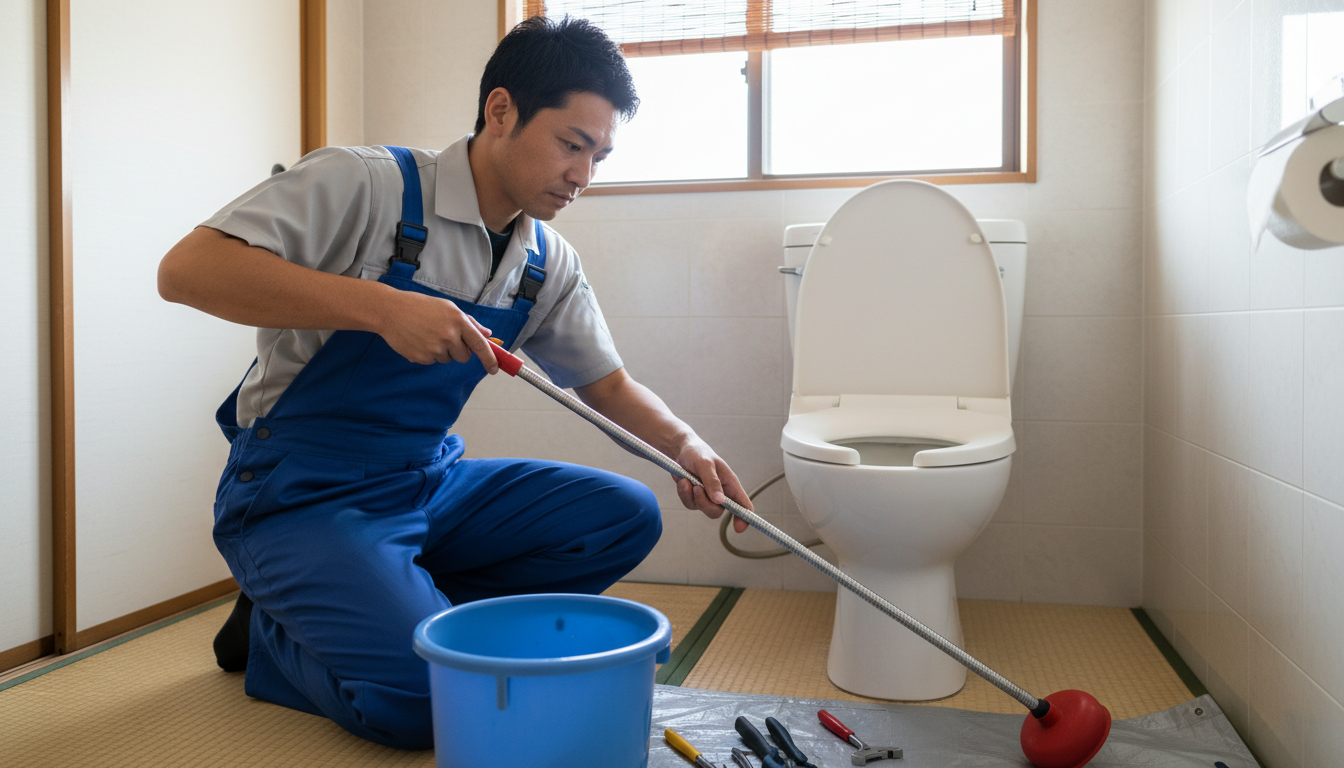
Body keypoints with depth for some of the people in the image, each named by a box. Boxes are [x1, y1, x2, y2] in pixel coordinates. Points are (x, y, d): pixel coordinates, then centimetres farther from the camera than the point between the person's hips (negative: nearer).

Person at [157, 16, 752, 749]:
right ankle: (273, 636, 6)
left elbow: (609, 384, 10)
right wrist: (380, 307, -34)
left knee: (625, 515, -7)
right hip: (301, 497, -6)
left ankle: (393, 613, -3)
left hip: (430, 485, 7)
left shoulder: (548, 263, 4)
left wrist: (684, 444, -11)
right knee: (422, 698, -26)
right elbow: (186, 269, -24)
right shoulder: (369, 184, -15)